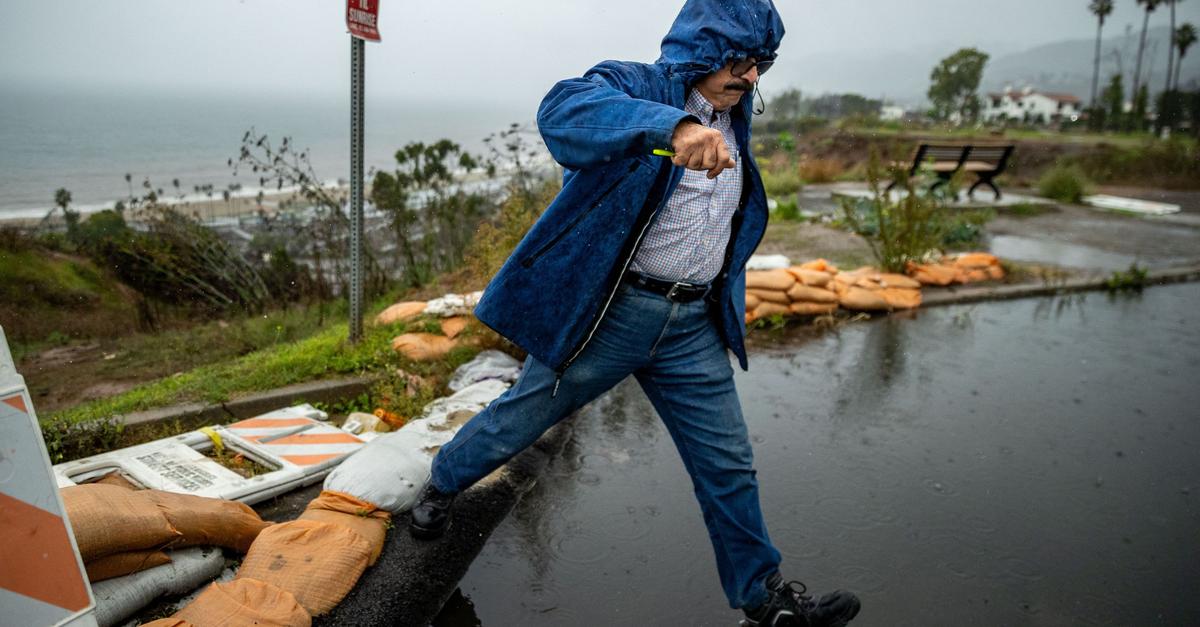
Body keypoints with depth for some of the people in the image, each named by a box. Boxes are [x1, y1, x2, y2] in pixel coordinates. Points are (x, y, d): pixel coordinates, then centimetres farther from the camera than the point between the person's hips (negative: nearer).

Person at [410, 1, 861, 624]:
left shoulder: (734, 120, 12)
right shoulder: (639, 85, -12)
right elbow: (563, 109, -35)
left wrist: (724, 309, 27)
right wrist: (671, 126, -51)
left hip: (693, 327, 6)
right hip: (608, 313, -6)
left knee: (728, 466, 10)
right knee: (519, 419, 12)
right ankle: (441, 484, 42)